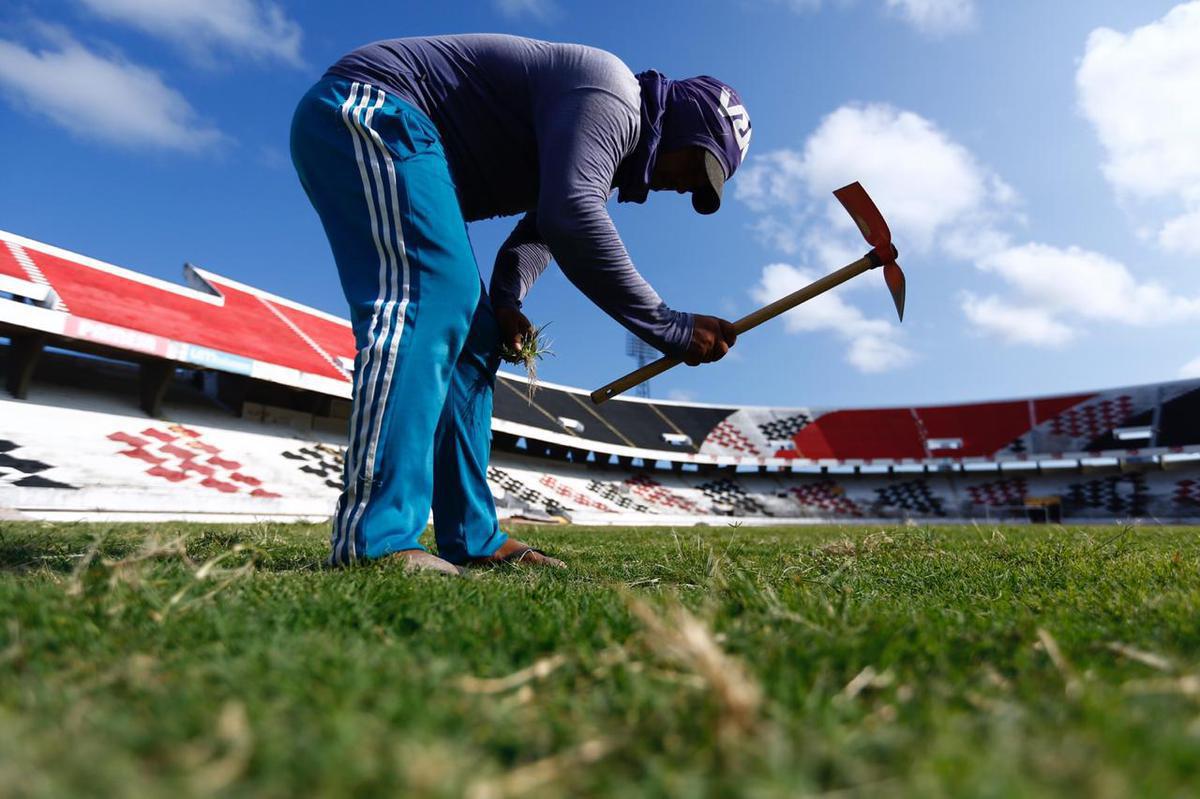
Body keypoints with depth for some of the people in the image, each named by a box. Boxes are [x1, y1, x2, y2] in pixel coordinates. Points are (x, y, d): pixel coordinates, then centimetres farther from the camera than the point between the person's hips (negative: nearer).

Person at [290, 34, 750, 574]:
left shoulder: (604, 150, 17)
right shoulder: (611, 95, -15)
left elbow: (537, 236, 15)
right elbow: (568, 219, -31)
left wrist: (505, 303, -7)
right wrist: (670, 328, -25)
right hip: (370, 110, -10)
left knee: (472, 335, 1)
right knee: (431, 299, -27)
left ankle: (471, 539, 0)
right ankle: (373, 541, -30)